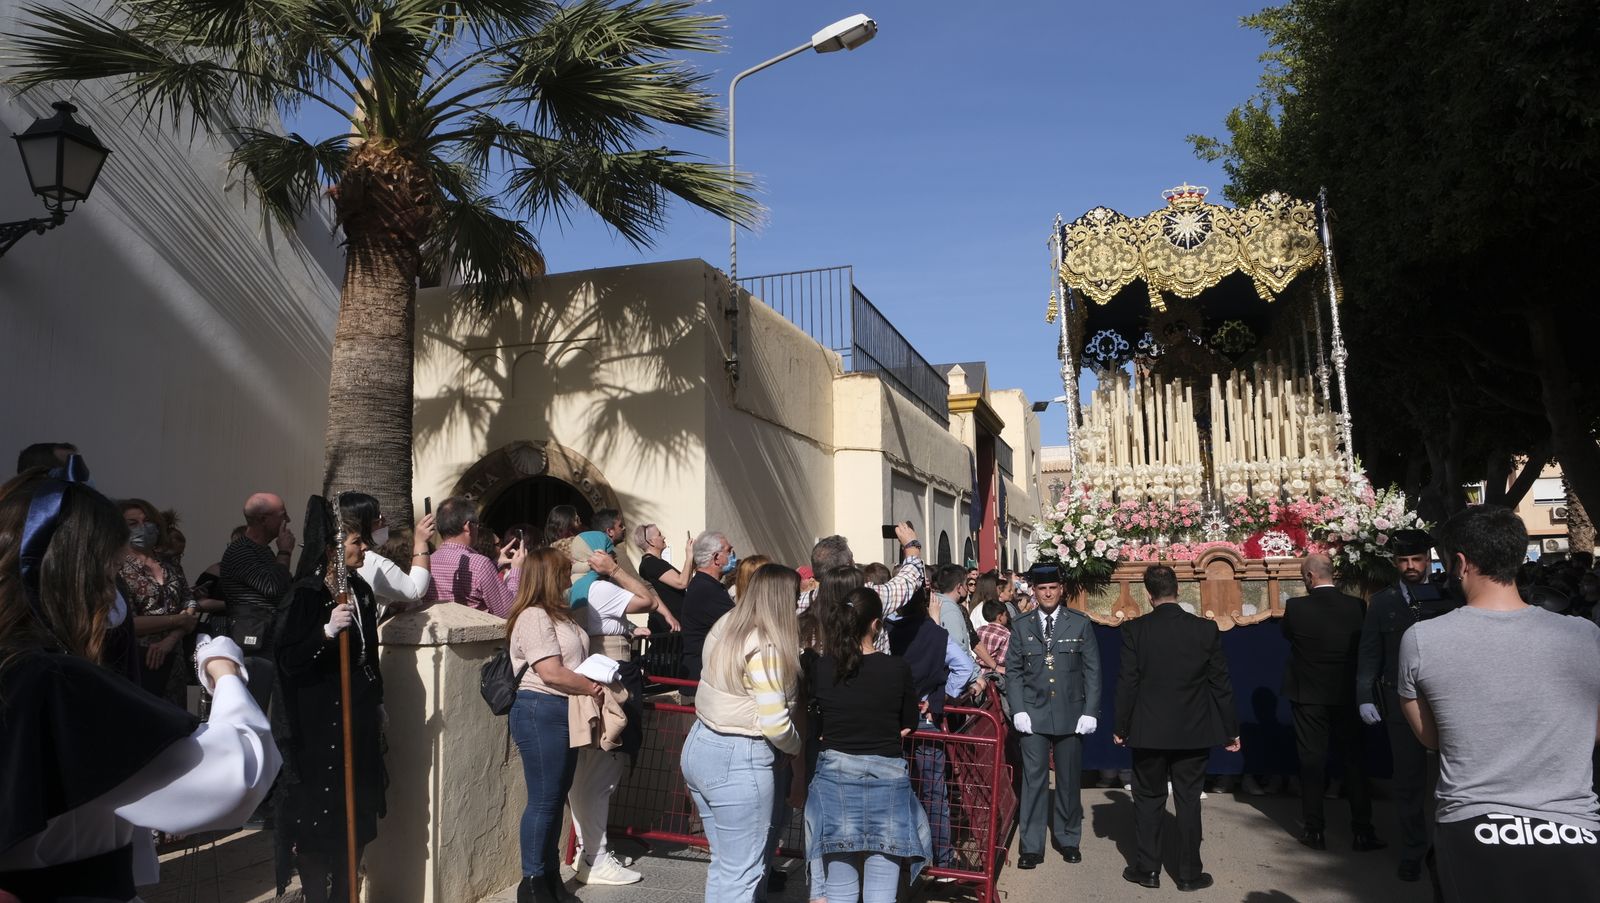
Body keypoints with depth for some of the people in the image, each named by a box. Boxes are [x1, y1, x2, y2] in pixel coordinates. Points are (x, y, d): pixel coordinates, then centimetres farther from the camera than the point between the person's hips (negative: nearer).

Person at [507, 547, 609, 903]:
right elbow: (551, 673, -21)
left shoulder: (559, 614, 14)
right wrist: (592, 687, -12)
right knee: (544, 801, -1)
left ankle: (551, 873, 27)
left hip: (565, 713, 9)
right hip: (542, 713, -9)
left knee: (557, 797, 16)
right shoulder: (533, 617, -16)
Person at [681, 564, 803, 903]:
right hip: (737, 762, -9)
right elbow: (775, 724, -21)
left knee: (724, 862, 19)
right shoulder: (765, 648, -21)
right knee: (742, 874, 3)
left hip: (699, 746, 9)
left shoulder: (725, 626, 5)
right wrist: (798, 747, -1)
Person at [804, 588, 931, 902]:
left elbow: (816, 726, 5)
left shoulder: (818, 667, -5)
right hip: (886, 779, -2)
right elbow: (908, 725, 5)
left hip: (835, 777, 2)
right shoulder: (898, 668, -9)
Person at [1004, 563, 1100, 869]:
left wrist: (1090, 712, -5)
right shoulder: (1021, 627, 5)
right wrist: (1018, 710, -4)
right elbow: (1013, 672, 5)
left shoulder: (1080, 624, 2)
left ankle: (1068, 839, 26)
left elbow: (1092, 671, 1)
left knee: (1069, 779, 10)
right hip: (1034, 715, 0)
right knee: (1034, 779, -1)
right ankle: (1031, 846, 7)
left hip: (1071, 714, 0)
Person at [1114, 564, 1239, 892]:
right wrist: (1231, 729, 8)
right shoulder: (1207, 629, -6)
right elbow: (1221, 683, -1)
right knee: (1188, 801, 11)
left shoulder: (1134, 630, -11)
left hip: (1149, 731, -1)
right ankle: (1188, 872, 17)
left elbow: (1126, 682, -8)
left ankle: (1148, 868, 18)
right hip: (1194, 731, 1)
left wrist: (1121, 726, 2)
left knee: (1149, 800, 12)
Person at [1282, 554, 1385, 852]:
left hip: (1309, 696, -2)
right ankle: (1362, 832, 15)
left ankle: (1315, 830, 13)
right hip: (1346, 696, 2)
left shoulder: (1295, 607, -16)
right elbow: (1363, 647, 5)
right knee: (1354, 761, 11)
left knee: (1312, 761, 7)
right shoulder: (1356, 606, -8)